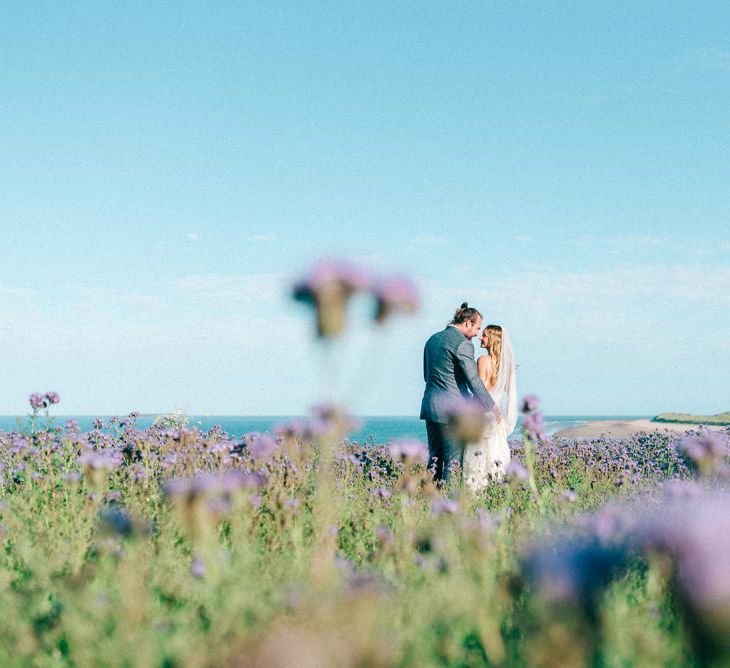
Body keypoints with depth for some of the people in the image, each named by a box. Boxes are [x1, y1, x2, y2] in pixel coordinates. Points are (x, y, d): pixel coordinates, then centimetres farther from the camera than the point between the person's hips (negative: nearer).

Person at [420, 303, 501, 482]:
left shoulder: (432, 339, 14)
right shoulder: (463, 344, -12)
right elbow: (473, 380, -14)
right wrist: (491, 407, -6)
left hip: (430, 406, 8)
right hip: (452, 409, -8)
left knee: (435, 458, 12)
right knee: (453, 461, -3)